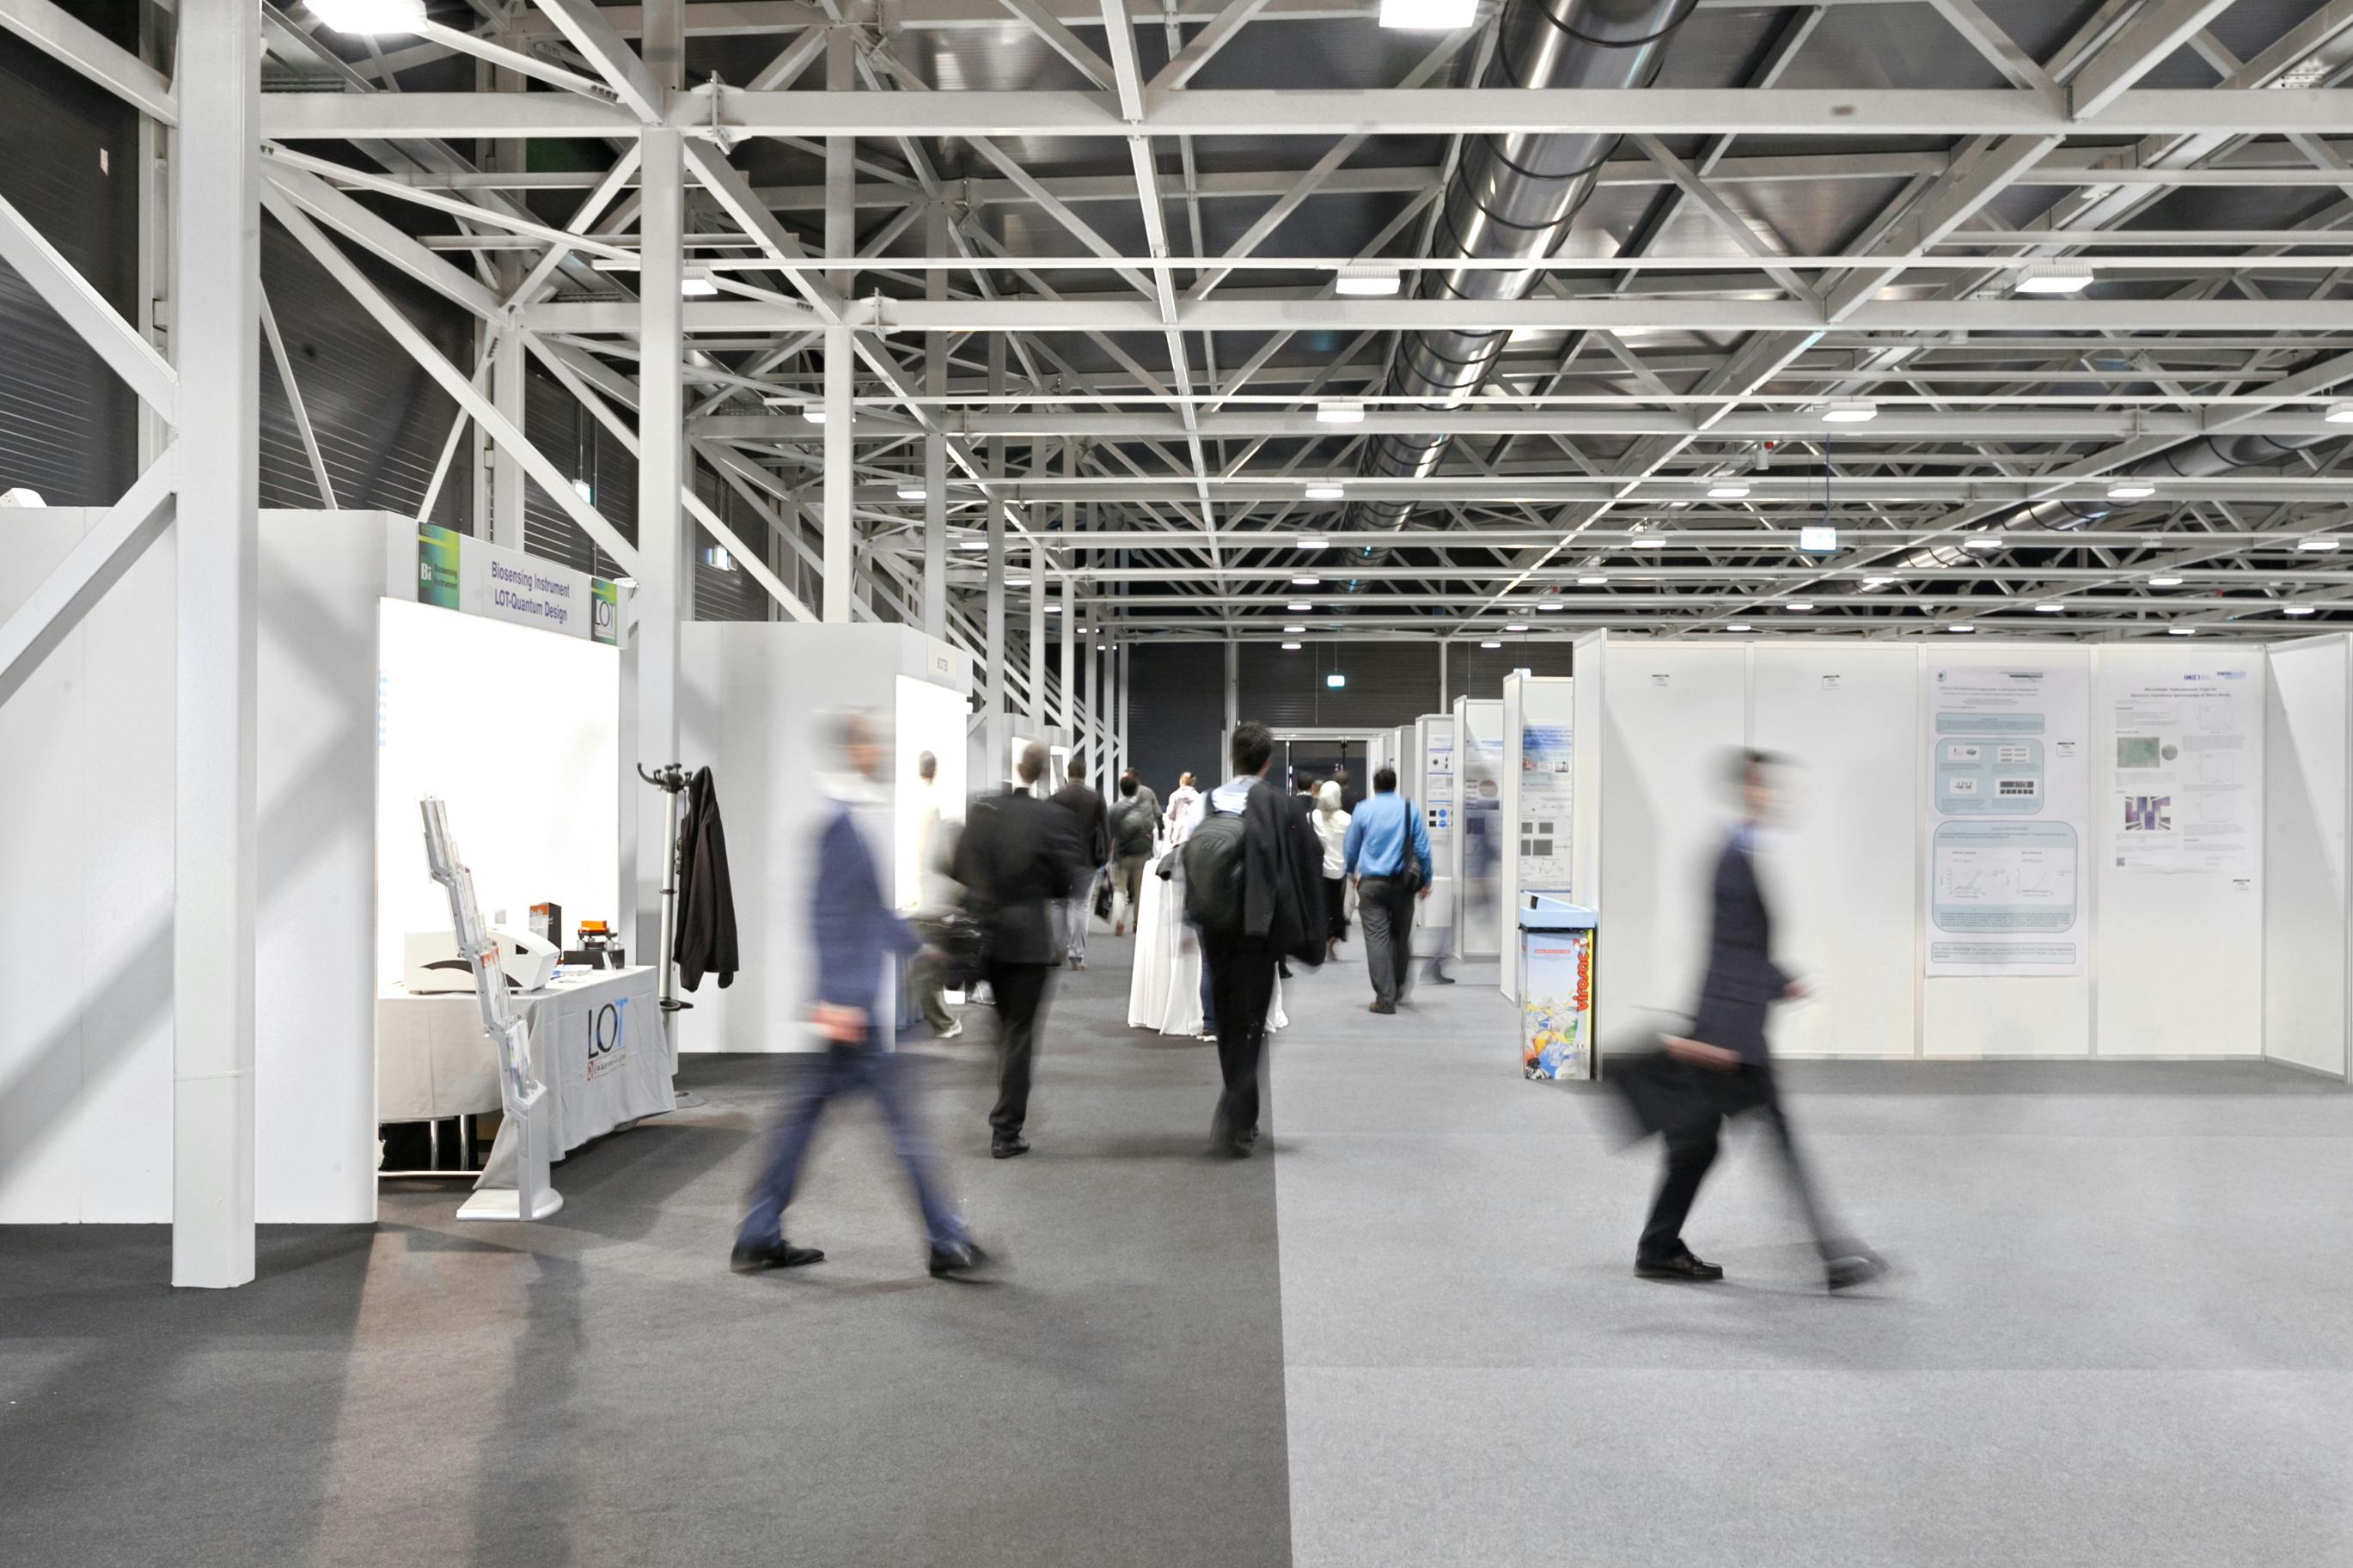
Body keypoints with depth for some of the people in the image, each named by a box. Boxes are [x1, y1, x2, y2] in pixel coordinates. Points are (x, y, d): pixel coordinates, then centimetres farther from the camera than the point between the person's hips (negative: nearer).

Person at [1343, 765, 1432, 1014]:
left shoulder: (1363, 810, 0)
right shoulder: (1410, 809, 1)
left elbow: (1350, 849, 10)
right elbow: (1423, 848, 1)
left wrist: (1352, 872, 29)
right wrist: (1425, 881, 11)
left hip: (1371, 882, -2)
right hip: (1403, 883, 2)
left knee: (1377, 937, -3)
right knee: (1401, 935, 17)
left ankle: (1385, 997, -7)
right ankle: (1398, 987, 28)